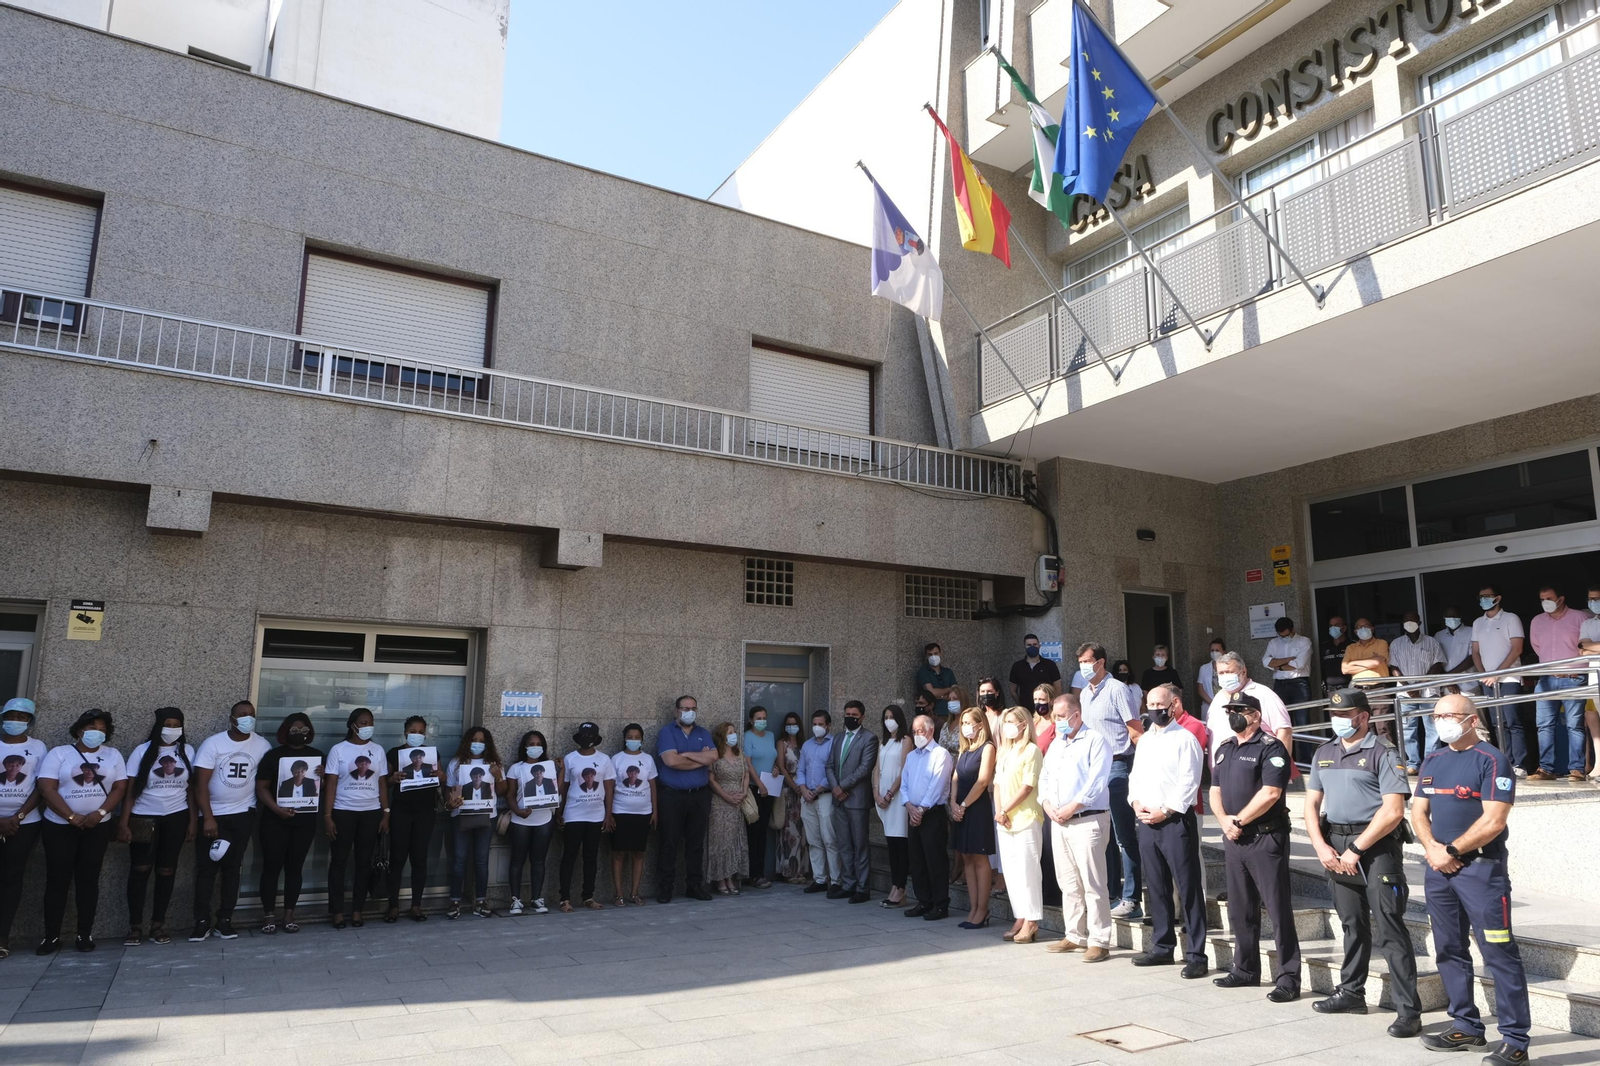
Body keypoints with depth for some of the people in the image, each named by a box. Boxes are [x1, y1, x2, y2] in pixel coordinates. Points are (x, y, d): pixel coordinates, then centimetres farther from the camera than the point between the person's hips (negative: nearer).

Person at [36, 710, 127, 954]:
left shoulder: (113, 755, 7)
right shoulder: (59, 753, 0)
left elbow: (120, 788, 2)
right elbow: (47, 789, -8)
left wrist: (100, 813, -14)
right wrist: (73, 817, -15)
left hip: (98, 827, 1)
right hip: (59, 826, -1)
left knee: (88, 879, 3)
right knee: (57, 880, -1)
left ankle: (85, 934, 9)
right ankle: (51, 936, 8)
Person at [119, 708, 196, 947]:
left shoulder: (187, 751, 1)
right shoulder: (142, 751, -5)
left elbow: (191, 788, 4)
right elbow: (130, 790, -6)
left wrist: (193, 820, 1)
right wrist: (123, 822, -11)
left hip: (176, 817, 2)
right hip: (144, 818, -1)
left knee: (167, 871, 6)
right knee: (140, 870, 0)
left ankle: (158, 924, 15)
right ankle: (135, 927, 8)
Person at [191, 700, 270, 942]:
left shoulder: (262, 745, -3)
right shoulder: (212, 744, -10)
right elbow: (200, 783, -12)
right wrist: (208, 818, -19)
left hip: (243, 815, 1)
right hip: (212, 815, -1)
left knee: (232, 868, 5)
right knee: (207, 868, 1)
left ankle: (224, 920, 12)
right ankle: (202, 921, 9)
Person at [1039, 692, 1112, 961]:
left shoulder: (1095, 741, -6)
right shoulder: (1055, 745, 18)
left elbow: (1096, 782, -15)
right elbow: (1044, 779, 18)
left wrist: (1071, 808, -16)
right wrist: (1047, 805, 0)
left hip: (1087, 821, -8)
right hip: (1058, 823, 8)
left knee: (1093, 885, -5)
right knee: (1069, 885, 13)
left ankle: (1099, 942, 0)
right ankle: (1074, 936, 21)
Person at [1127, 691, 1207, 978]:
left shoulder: (1185, 739, -6)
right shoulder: (1144, 740, 17)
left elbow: (1189, 782, -13)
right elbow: (1135, 775, 19)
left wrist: (1164, 811, -15)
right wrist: (1136, 803, 1)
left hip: (1176, 821, -7)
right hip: (1147, 822, 7)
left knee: (1189, 889, -3)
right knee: (1157, 887, 14)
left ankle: (1195, 954, 3)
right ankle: (1162, 947, 24)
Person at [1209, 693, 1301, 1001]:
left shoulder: (1270, 747, -10)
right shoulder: (1224, 749, 15)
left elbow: (1270, 793, -19)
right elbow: (1215, 790, 16)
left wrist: (1239, 821, -14)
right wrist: (1224, 820, -2)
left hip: (1266, 837, -8)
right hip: (1233, 838, 8)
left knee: (1278, 909, -3)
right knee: (1240, 909, 15)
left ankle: (1288, 978, 5)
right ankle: (1245, 969, 27)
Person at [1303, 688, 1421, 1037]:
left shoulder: (1382, 754, -7)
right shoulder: (1323, 754, 13)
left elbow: (1393, 811, -14)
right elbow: (1312, 803, 14)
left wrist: (1356, 850, -14)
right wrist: (1321, 847, 0)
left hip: (1376, 847, -6)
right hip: (1335, 847, 6)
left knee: (1390, 929, -6)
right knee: (1353, 925, 17)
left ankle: (1408, 1010, -1)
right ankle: (1351, 993, 29)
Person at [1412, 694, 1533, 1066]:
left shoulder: (1492, 760, -9)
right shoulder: (1433, 761, 13)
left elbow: (1493, 821, -16)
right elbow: (1418, 812, 13)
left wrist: (1451, 850, -12)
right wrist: (1432, 848, -5)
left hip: (1481, 867, -7)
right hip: (1438, 868, 7)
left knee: (1499, 954, -5)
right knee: (1449, 951, 13)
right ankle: (1466, 1027, 25)